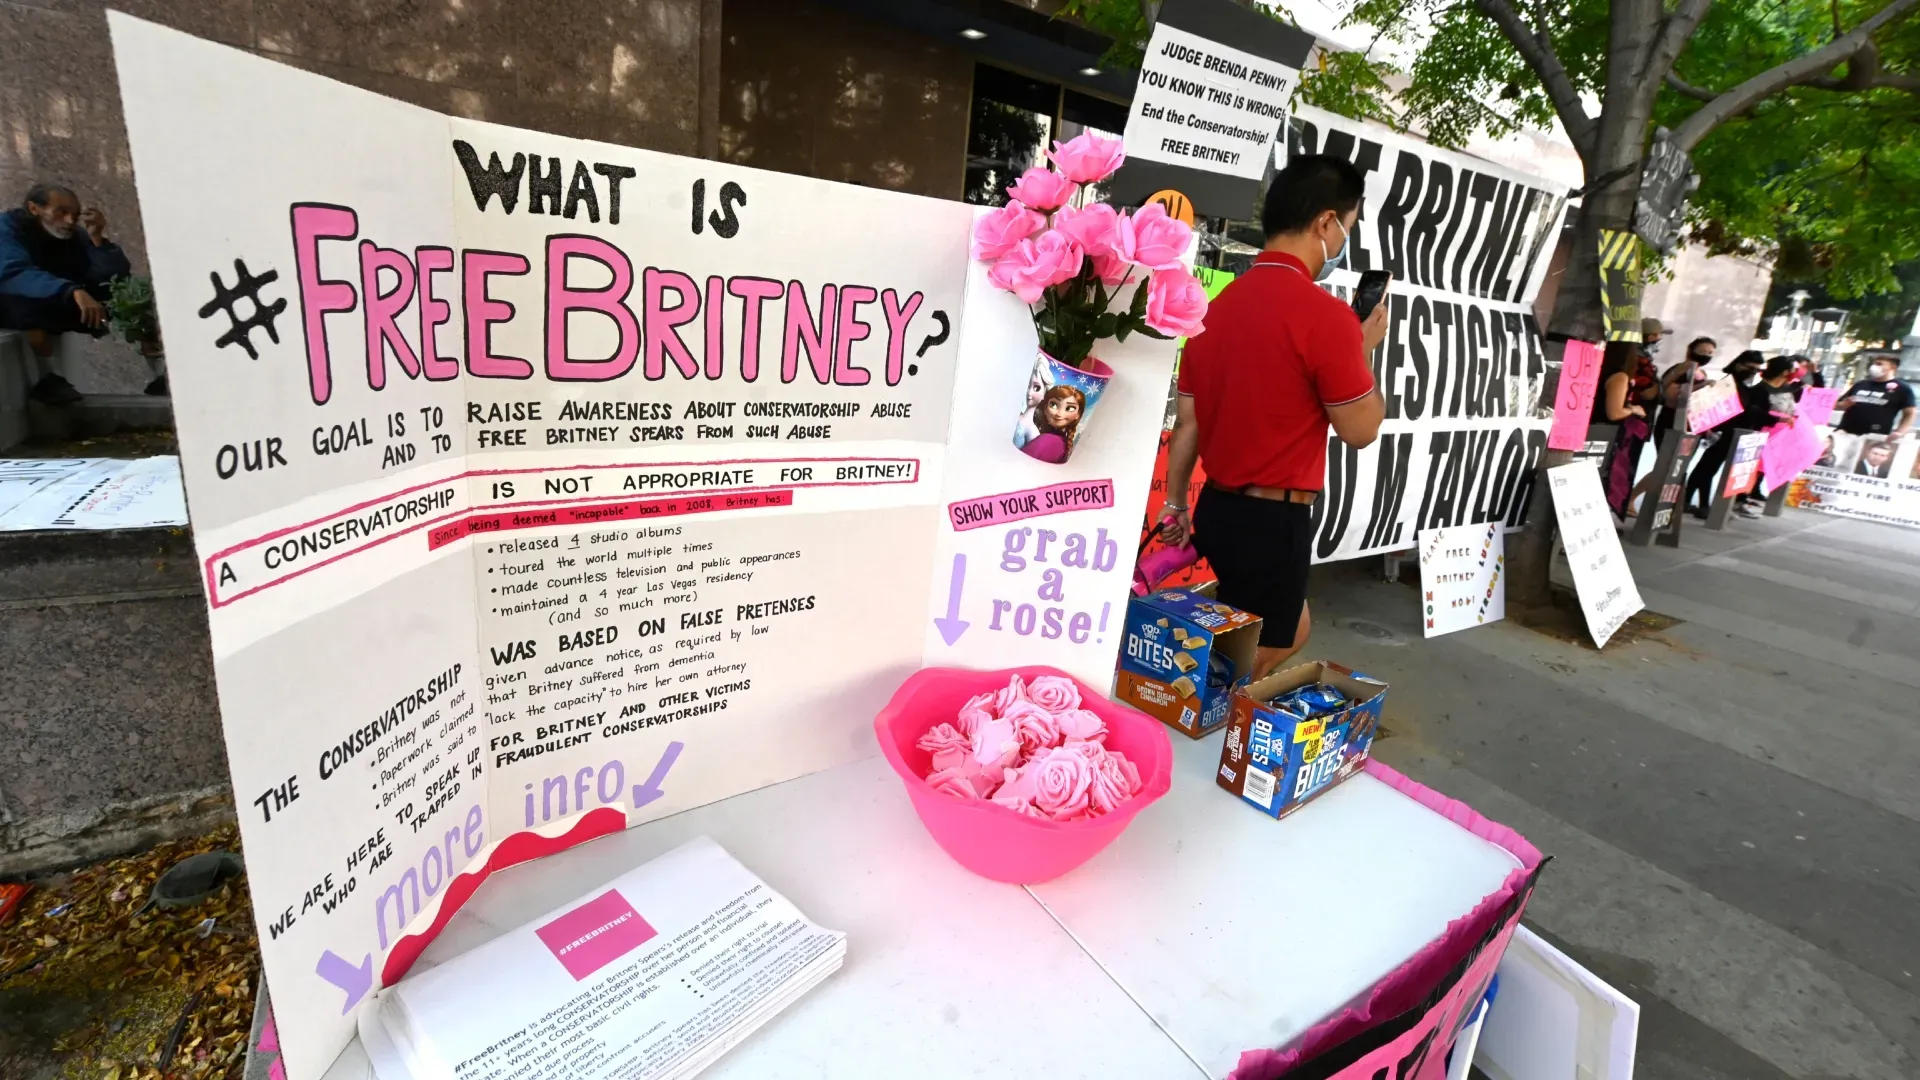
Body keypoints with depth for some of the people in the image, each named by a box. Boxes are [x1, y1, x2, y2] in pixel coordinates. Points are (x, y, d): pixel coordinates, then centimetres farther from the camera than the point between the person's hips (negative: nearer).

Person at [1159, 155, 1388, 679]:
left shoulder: (1220, 303, 6)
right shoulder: (1324, 313, -17)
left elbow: (1186, 419, 10)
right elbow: (1361, 428, -8)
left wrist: (1176, 503, 18)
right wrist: (1365, 347, 7)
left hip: (1217, 508, 8)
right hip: (1272, 518, -8)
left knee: (1292, 627, 29)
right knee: (1248, 663, 9)